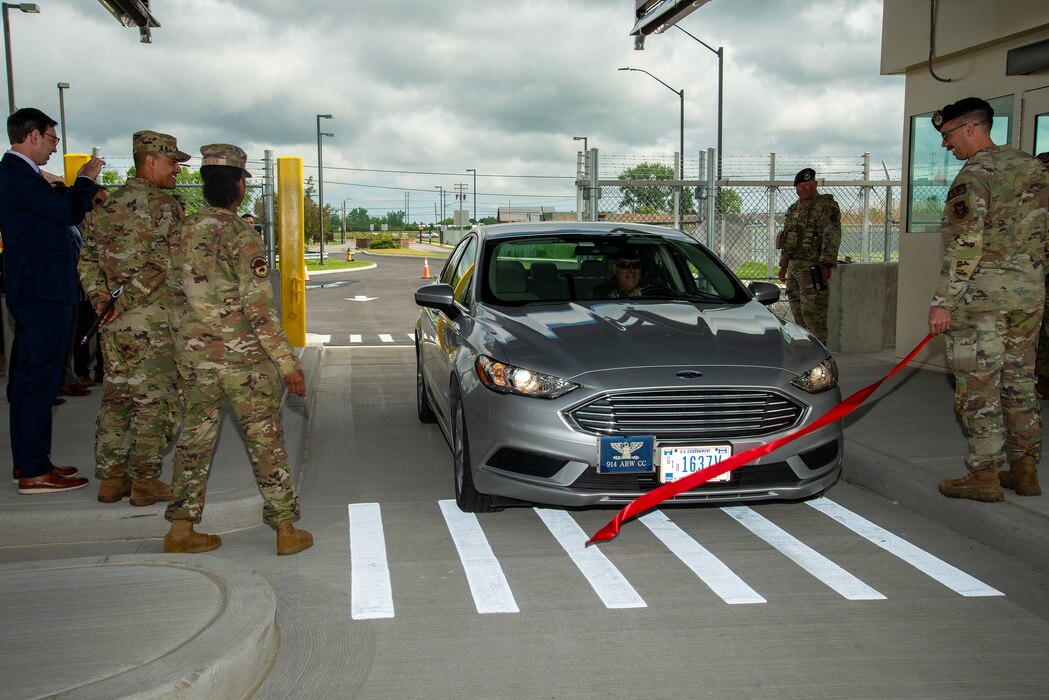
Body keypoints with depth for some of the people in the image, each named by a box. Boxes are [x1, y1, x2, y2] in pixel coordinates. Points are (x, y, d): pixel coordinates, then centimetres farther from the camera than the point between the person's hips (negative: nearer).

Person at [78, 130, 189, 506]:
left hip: (113, 323, 7)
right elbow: (172, 264, -17)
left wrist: (100, 299, 7)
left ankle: (111, 478, 20)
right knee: (155, 403, 2)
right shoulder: (164, 207, -11)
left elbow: (87, 261, 12)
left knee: (115, 400, 14)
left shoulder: (105, 207, 13)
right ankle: (145, 481, 7)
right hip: (154, 322, -7)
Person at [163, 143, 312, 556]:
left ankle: (181, 528, 18)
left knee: (196, 435, 14)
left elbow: (175, 299, 13)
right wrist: (288, 362, -13)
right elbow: (259, 308, -17)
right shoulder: (240, 235, -13)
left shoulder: (183, 232, 7)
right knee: (265, 438, 3)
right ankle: (285, 529, 9)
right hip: (242, 353, -6)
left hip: (194, 355, 6)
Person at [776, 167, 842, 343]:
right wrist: (783, 265, 21)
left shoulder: (826, 206, -6)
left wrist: (826, 264, -22)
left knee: (812, 312, -13)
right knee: (798, 314, 10)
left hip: (813, 267, -8)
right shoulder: (793, 209, 19)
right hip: (794, 267, 8)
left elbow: (832, 238, -14)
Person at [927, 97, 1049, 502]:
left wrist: (943, 302, -18)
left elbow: (964, 245, -20)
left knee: (978, 388, -1)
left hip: (982, 297, -8)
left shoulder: (974, 176, -12)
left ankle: (984, 475, 3)